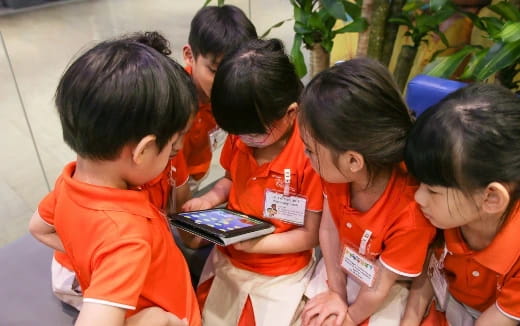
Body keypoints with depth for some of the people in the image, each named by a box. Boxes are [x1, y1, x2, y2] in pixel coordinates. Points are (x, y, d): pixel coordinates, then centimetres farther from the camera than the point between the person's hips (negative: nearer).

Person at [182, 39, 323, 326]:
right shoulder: (239, 137, -9)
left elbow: (312, 234, -17)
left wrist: (253, 242, -26)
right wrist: (211, 198, -9)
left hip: (279, 276, -5)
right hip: (226, 261, 6)